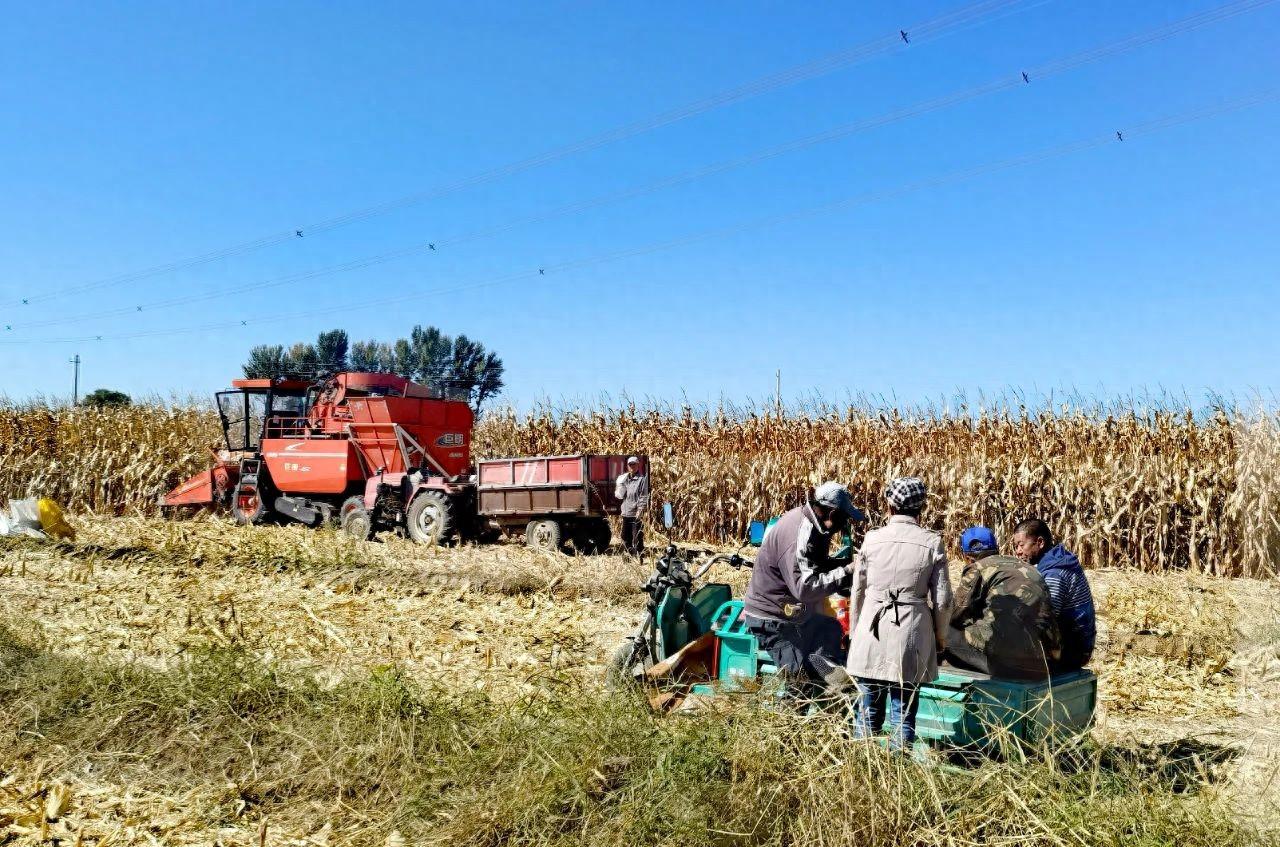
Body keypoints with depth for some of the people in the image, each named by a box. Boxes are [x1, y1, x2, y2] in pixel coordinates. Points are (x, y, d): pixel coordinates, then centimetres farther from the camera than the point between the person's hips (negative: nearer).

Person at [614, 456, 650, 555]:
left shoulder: (642, 479, -4)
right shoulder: (624, 478, 14)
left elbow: (644, 496, -9)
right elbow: (619, 495, 8)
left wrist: (640, 510, -18)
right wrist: (621, 483, -5)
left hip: (636, 514, -6)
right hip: (625, 513, 6)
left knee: (637, 539, -4)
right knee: (625, 538, 13)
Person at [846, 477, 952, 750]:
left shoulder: (872, 539, -2)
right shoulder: (932, 543, -4)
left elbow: (857, 591, 4)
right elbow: (942, 599, -1)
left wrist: (854, 633, 17)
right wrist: (940, 637, 14)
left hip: (872, 634, 1)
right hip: (912, 635, 0)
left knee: (869, 711, 10)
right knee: (903, 712, 8)